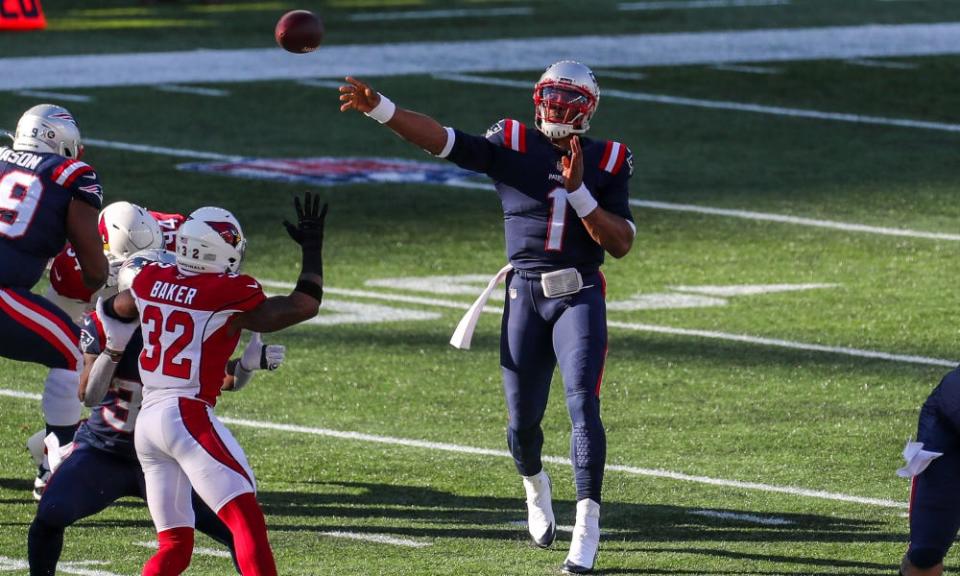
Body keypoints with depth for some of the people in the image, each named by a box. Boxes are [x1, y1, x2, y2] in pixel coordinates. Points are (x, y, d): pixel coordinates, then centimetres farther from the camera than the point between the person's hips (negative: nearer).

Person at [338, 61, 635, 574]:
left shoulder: (606, 163, 3)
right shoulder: (513, 146, 0)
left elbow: (621, 244, -3)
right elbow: (441, 140, -12)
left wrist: (578, 192, -15)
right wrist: (379, 109, -26)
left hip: (580, 296, -1)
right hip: (525, 296, 1)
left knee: (583, 406, -16)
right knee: (523, 417, 7)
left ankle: (587, 529, -15)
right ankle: (534, 485, 41)